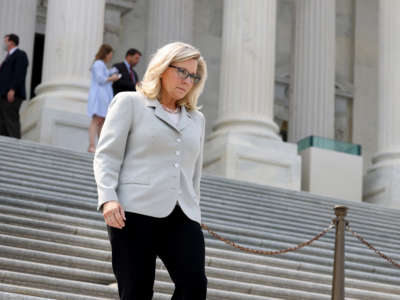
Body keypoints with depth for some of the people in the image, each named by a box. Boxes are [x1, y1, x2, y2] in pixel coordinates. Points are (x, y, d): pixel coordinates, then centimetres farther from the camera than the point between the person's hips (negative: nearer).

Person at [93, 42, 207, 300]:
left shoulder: (196, 119, 25)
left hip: (182, 217, 4)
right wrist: (108, 198, -14)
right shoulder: (130, 103, 11)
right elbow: (107, 155, 2)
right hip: (136, 211, -4)